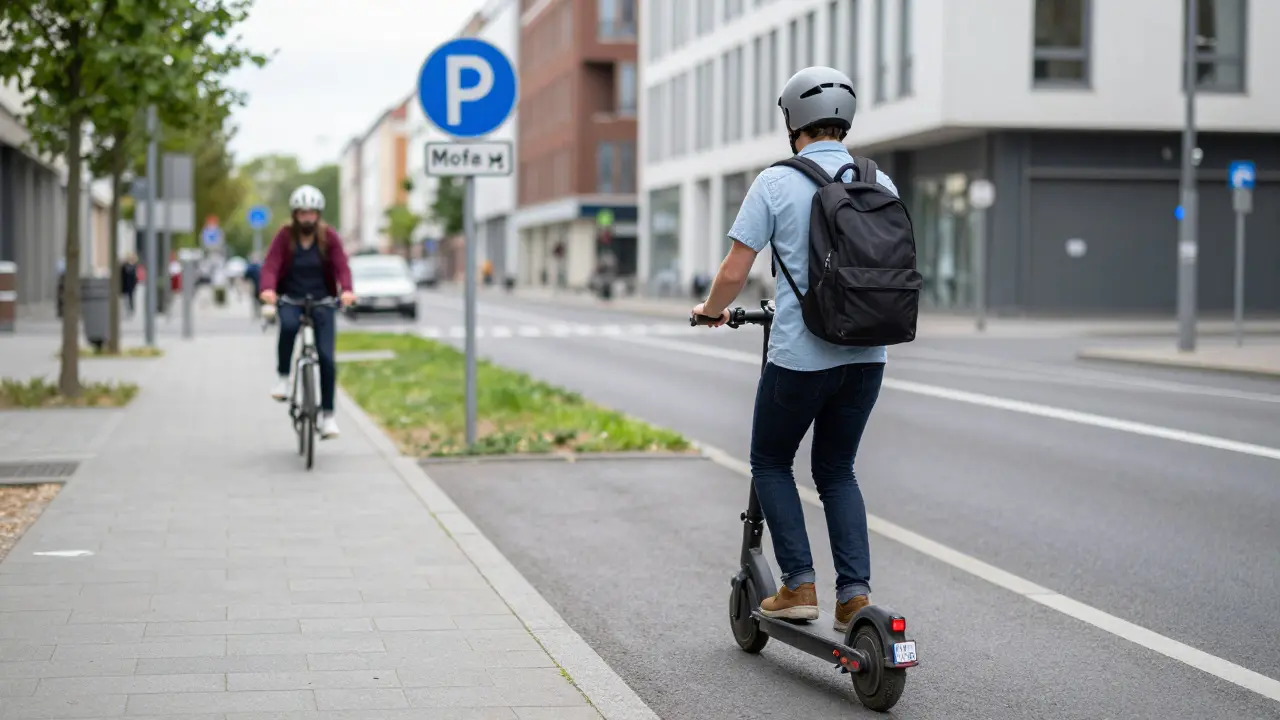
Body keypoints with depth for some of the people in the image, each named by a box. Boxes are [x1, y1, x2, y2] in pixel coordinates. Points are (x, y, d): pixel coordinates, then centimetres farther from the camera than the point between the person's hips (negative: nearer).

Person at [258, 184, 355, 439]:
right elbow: (270, 266, -16)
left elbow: (342, 267, -12)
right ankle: (282, 376, -14)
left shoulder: (329, 237, -2)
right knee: (288, 325, -36)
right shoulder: (285, 236, -4)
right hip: (290, 299, -1)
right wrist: (267, 289, -37)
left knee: (326, 357, -10)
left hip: (322, 300, 1)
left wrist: (346, 290, -33)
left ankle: (327, 414, 2)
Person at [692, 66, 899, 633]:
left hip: (799, 356, -4)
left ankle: (799, 585, 8)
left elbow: (734, 273, -9)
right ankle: (855, 593, 7)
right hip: (867, 354, 5)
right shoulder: (880, 184, 6)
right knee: (837, 470, 19)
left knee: (771, 463, 17)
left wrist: (712, 309, 12)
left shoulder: (776, 183, -8)